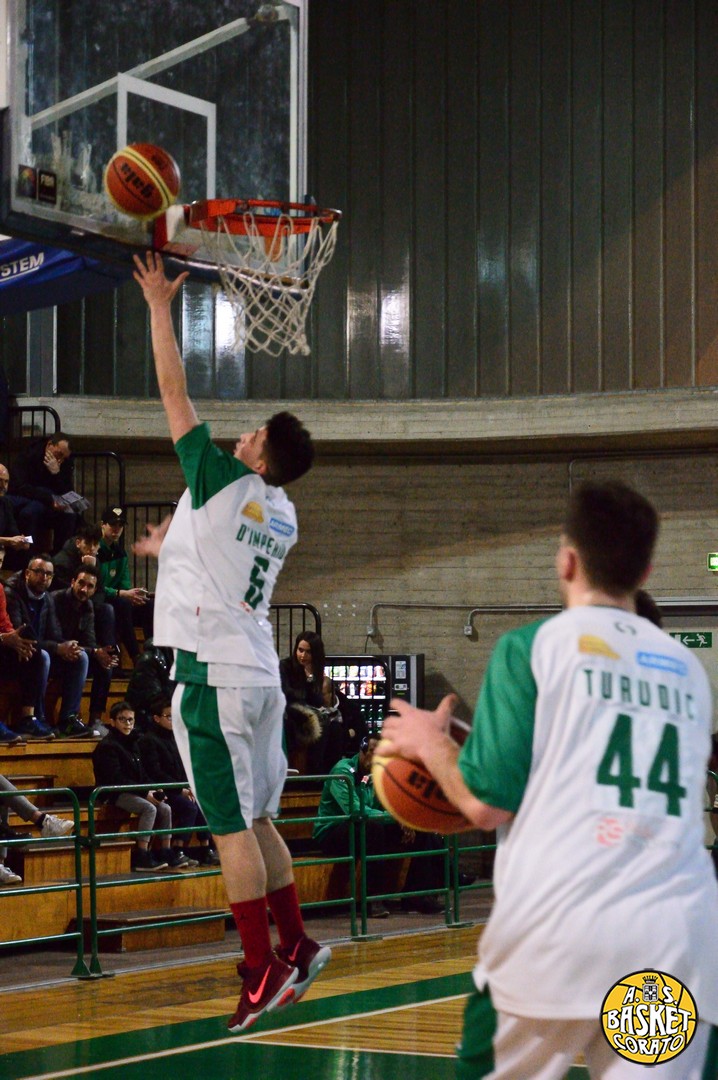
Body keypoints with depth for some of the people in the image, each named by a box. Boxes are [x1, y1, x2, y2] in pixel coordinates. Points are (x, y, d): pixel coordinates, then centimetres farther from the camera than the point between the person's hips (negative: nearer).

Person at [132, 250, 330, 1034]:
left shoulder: (222, 483, -9)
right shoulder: (281, 515, 11)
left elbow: (174, 393, -4)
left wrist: (160, 305, 3)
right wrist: (175, 540, 47)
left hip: (213, 673, -8)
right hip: (260, 670, 8)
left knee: (233, 827, -6)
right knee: (257, 820, 17)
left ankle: (262, 972, -7)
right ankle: (295, 947, 21)